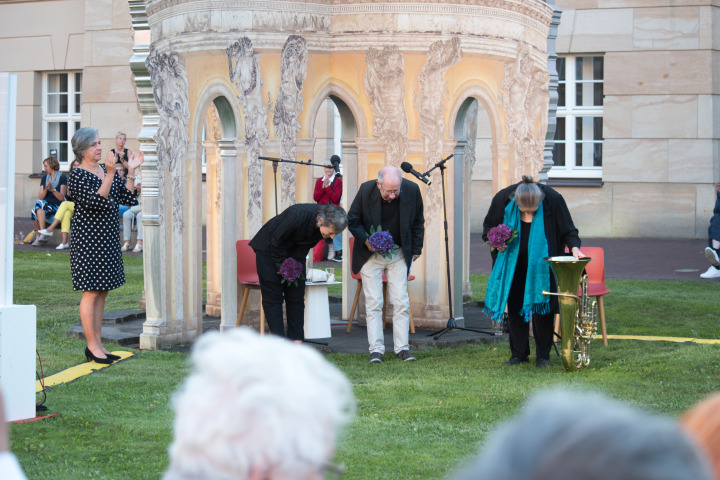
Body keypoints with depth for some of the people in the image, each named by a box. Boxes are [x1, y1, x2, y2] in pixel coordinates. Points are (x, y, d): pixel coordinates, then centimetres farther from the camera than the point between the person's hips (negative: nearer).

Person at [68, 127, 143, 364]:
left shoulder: (106, 170, 13)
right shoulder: (77, 176, -10)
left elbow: (128, 198, 9)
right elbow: (96, 202, -23)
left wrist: (131, 171, 0)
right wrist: (110, 175, -29)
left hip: (108, 238, 8)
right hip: (88, 239, -8)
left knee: (102, 292, 10)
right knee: (91, 292, -6)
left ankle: (98, 344, 15)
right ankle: (92, 346, 0)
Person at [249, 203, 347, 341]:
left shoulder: (327, 223, -19)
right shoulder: (296, 215, -38)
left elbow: (305, 246, -2)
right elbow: (276, 241, -24)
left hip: (295, 251, 6)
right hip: (269, 248, -6)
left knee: (296, 297, 1)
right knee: (273, 297, -8)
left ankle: (296, 340, 3)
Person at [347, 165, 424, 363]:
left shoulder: (412, 190, -14)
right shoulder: (366, 191, -18)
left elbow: (418, 222, 4)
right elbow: (352, 221, -3)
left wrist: (416, 249, 6)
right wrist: (365, 240, -18)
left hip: (399, 254, 1)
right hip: (371, 255, -1)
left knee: (401, 302, -2)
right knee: (373, 303, -4)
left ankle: (402, 348, 4)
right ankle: (376, 350, -1)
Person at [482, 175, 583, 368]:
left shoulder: (553, 200, -21)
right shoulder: (503, 199, -17)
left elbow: (568, 230, -11)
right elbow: (489, 227, 1)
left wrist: (574, 247, -30)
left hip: (541, 263, -2)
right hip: (513, 263, 2)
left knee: (541, 305, -3)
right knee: (515, 307, 5)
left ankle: (543, 355, 6)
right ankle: (518, 354, 15)